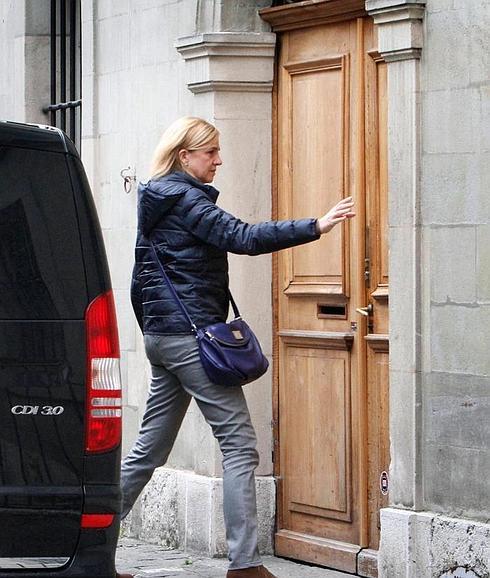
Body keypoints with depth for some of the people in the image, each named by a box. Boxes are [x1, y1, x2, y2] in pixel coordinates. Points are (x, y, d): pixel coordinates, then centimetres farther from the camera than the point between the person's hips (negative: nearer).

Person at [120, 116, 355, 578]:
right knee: (239, 444, -8)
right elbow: (243, 237, -23)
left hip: (160, 337, 10)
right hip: (192, 333, -10)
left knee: (150, 448, 13)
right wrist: (315, 227, -26)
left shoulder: (153, 204, 18)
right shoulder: (186, 200, -11)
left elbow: (139, 284, 22)